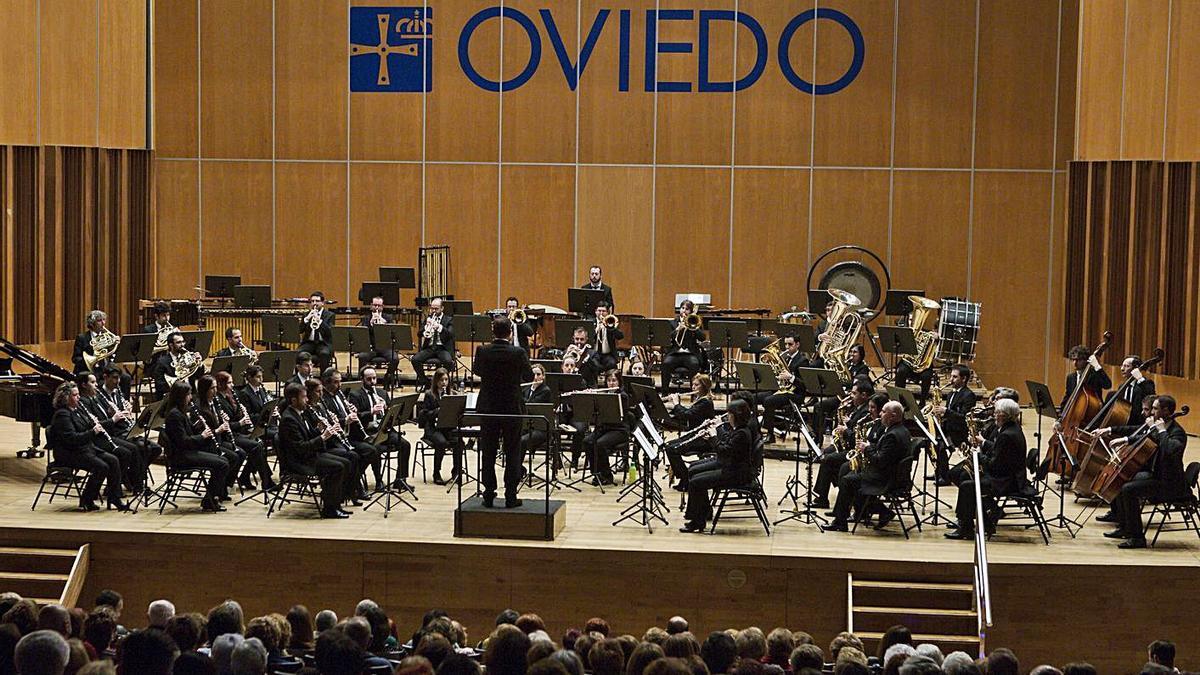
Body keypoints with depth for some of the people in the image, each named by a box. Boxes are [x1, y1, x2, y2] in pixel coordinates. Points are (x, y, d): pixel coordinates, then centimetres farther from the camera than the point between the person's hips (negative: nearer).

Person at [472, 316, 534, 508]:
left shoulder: (482, 351, -9)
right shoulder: (518, 353, -14)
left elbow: (476, 370, 10)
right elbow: (529, 376, 0)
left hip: (488, 408, 2)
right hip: (512, 408, -2)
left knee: (488, 453, 10)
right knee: (512, 454, 7)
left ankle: (488, 495, 11)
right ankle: (511, 496, 6)